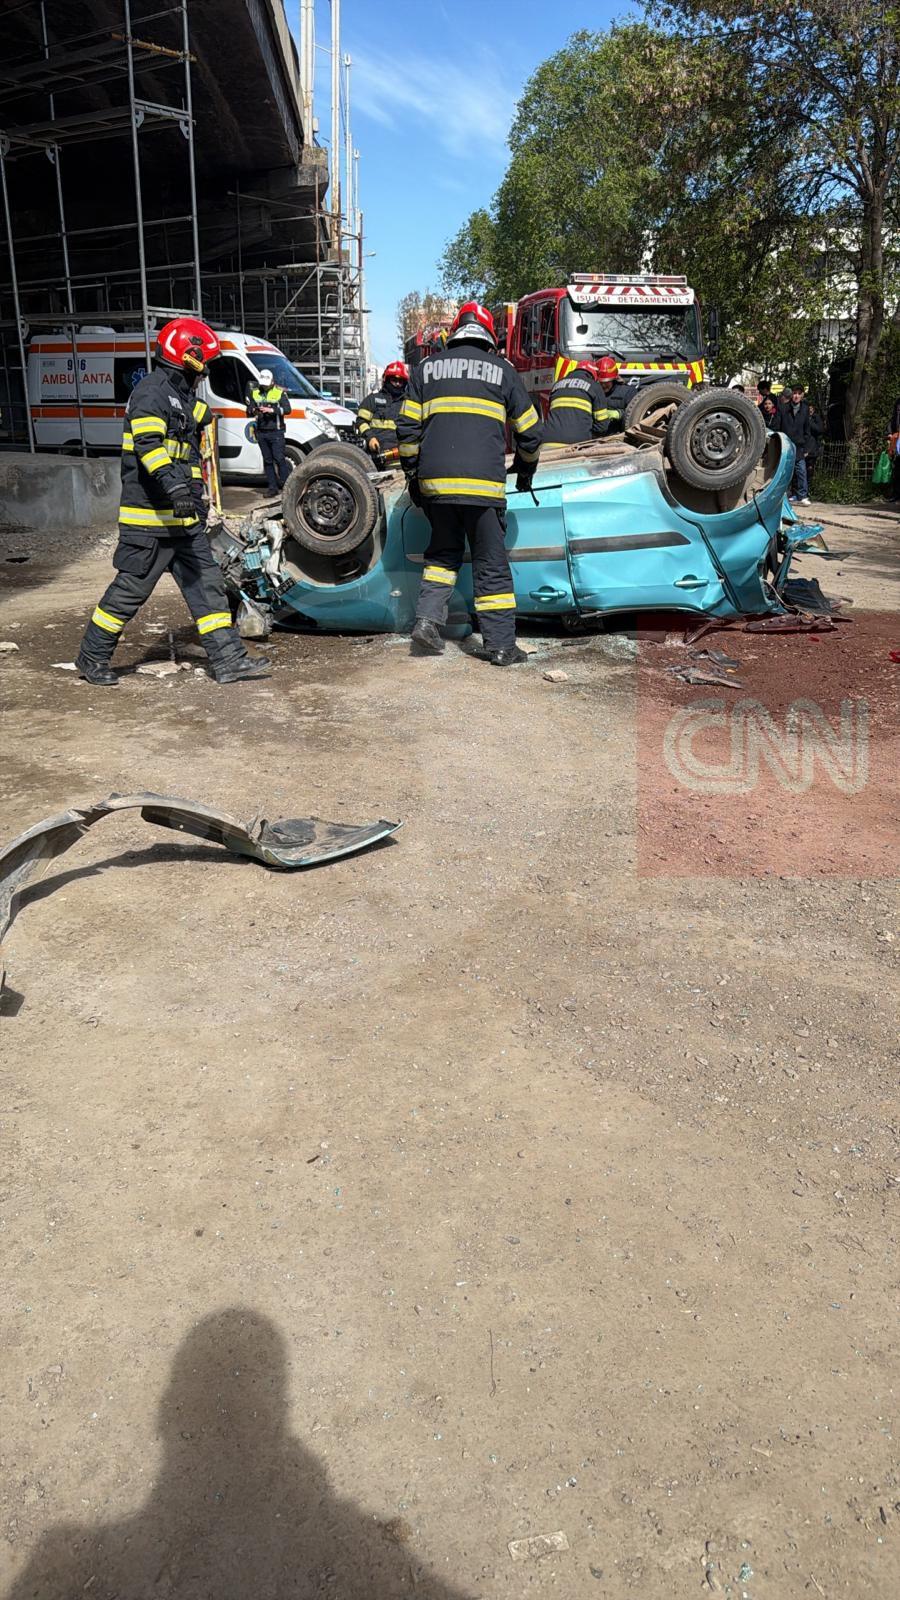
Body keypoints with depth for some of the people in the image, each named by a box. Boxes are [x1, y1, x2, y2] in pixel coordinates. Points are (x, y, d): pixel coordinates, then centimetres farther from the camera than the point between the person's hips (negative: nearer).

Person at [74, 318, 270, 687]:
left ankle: (229, 659, 7)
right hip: (149, 516, -10)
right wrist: (173, 484, -40)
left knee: (206, 582, 5)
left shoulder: (180, 394, 20)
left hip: (180, 516, 10)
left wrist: (194, 492, 31)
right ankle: (92, 657, 12)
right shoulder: (152, 391, -12)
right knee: (132, 588, -2)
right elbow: (148, 442, -28)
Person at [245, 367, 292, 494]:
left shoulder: (279, 392, 0)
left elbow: (287, 409, -10)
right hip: (261, 432, 4)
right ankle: (272, 487, 11)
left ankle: (286, 486, -3)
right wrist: (253, 411, -14)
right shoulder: (254, 392, 11)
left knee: (279, 459, -10)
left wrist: (272, 410, -22)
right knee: (267, 460, 7)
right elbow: (248, 410, 10)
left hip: (276, 432, -4)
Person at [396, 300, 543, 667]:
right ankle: (500, 645, 5)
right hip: (484, 484, -2)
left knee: (443, 552, 21)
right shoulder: (502, 370, 9)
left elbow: (408, 429, 10)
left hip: (435, 481, 3)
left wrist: (413, 475, 18)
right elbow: (529, 431, 13)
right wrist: (526, 468, 30)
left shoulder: (426, 368, 14)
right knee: (491, 564, 4)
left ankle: (427, 617, 5)